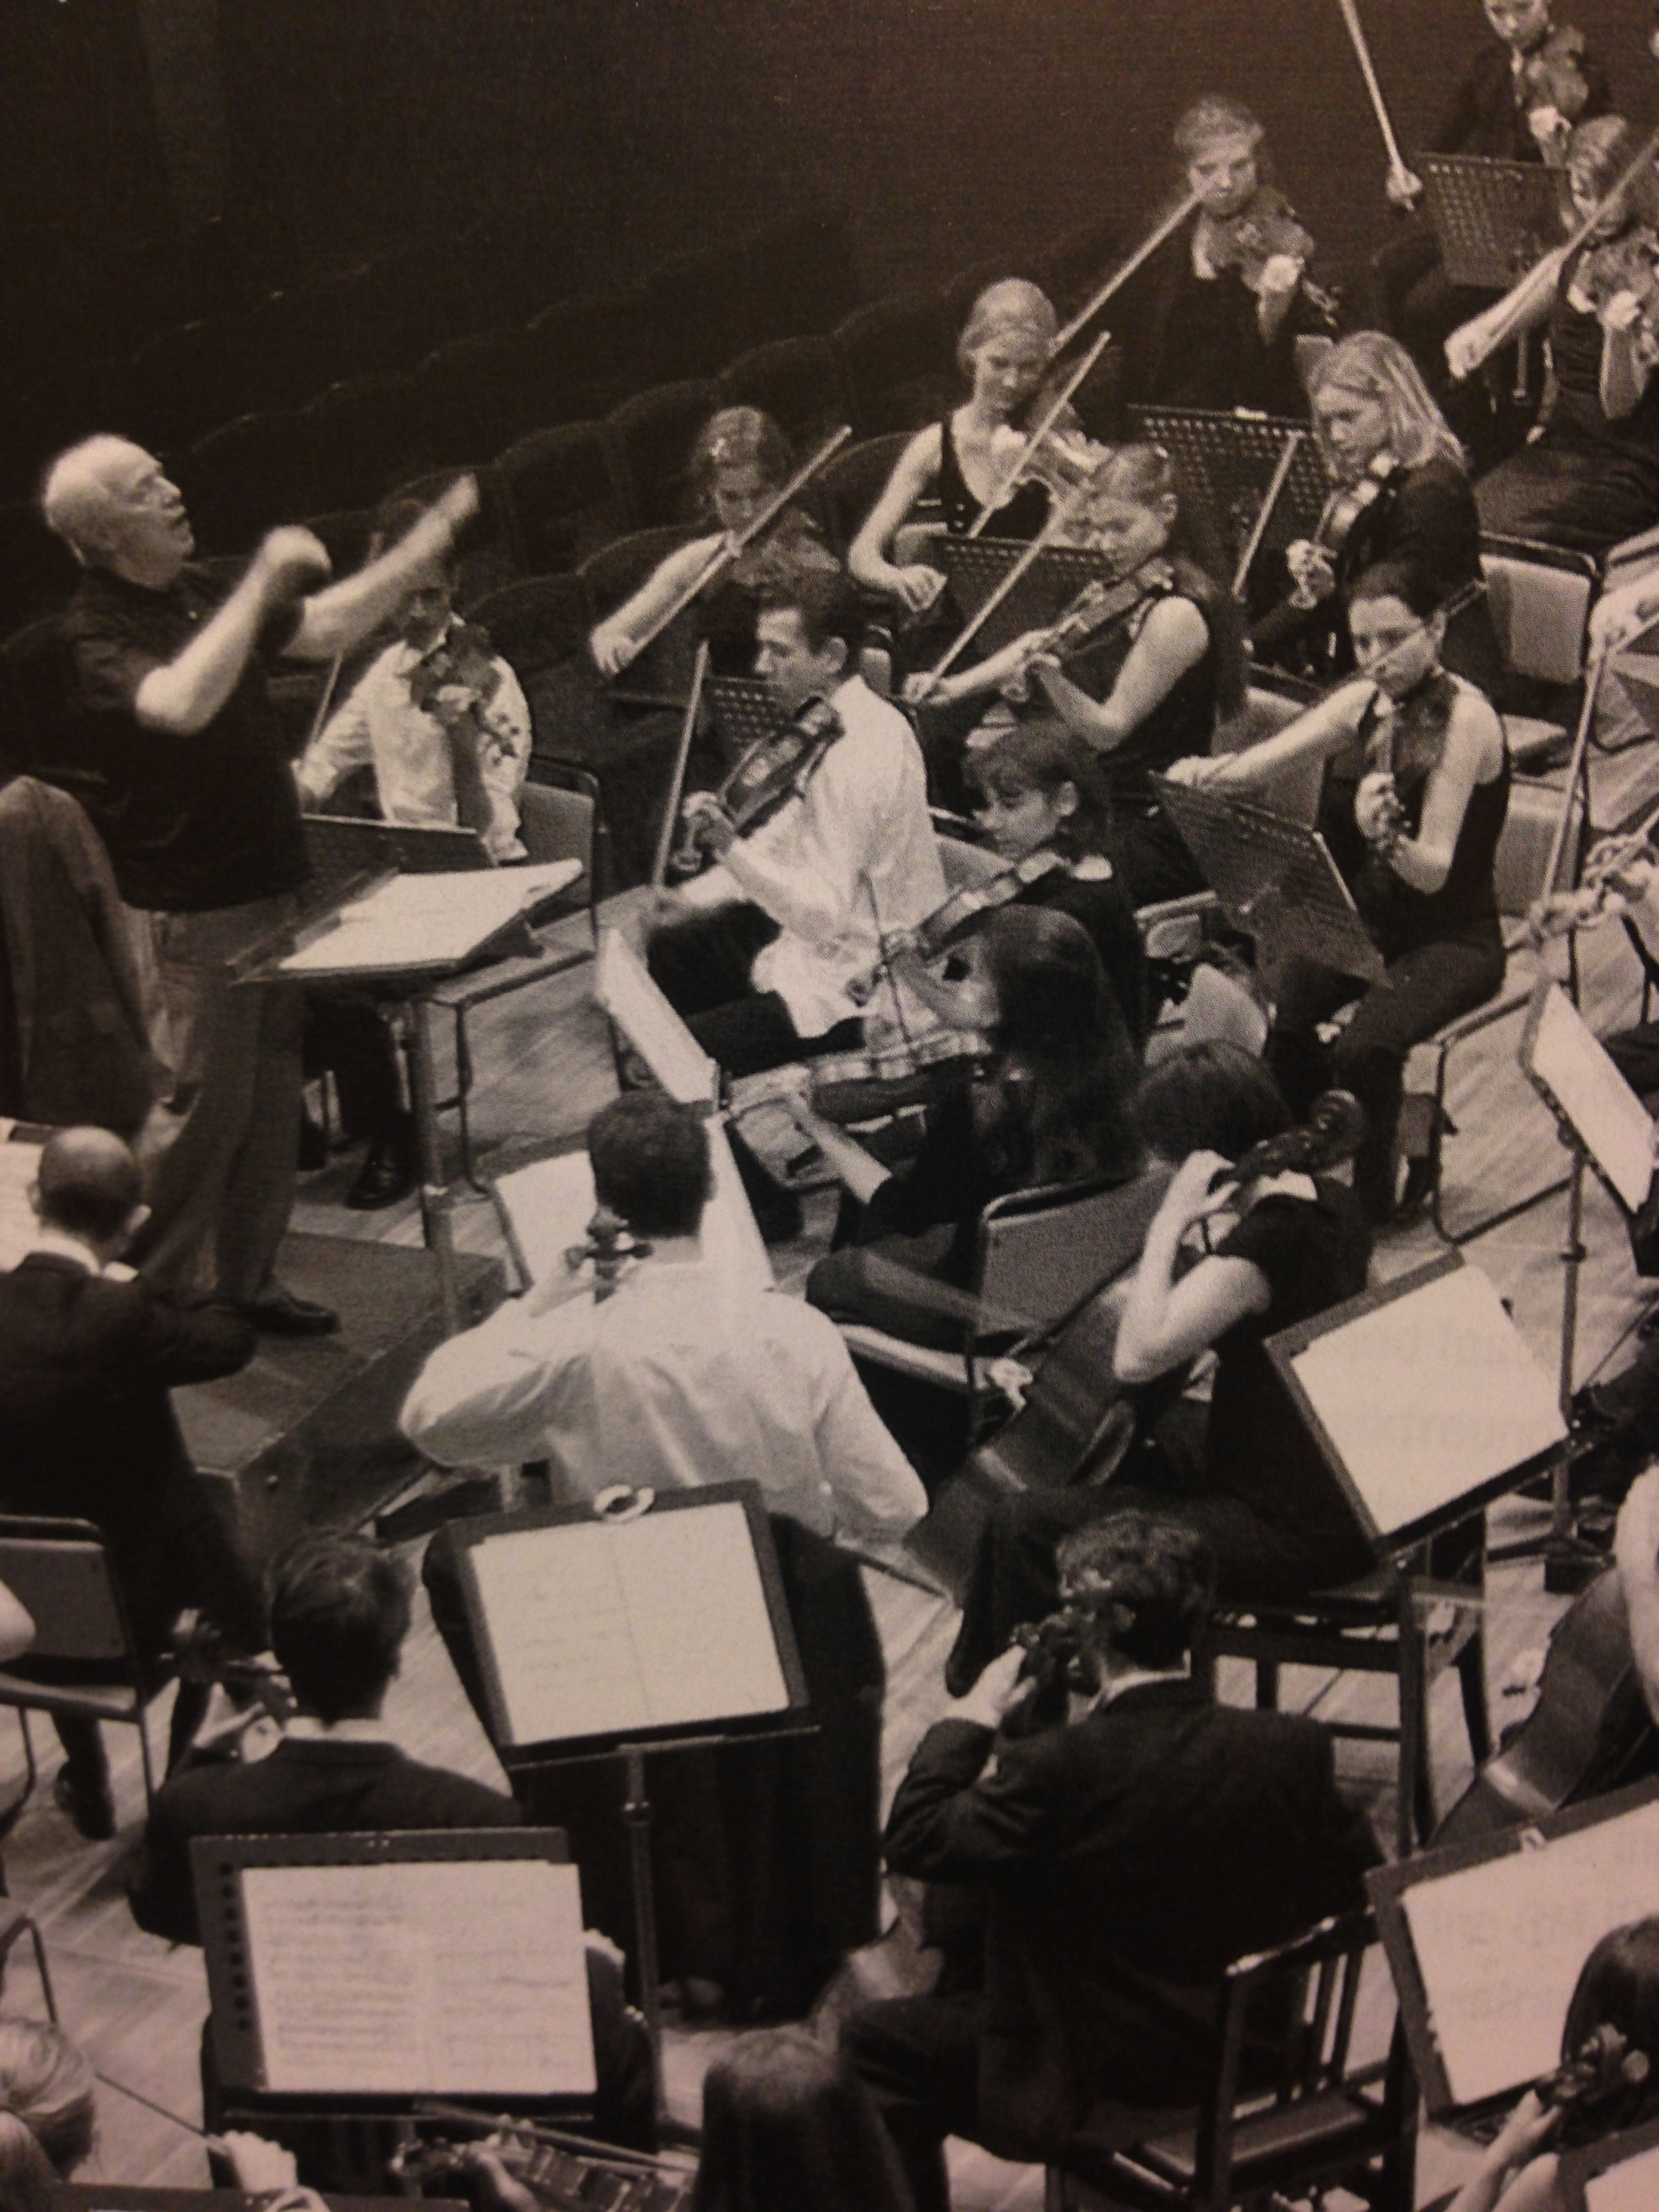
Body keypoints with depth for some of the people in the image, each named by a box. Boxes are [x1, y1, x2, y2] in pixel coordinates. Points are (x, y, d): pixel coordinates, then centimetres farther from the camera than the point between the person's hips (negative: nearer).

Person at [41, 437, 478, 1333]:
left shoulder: (197, 595, 10)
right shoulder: (97, 630, -16)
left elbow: (328, 626, 15)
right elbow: (182, 703, -36)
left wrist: (433, 536, 11)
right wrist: (263, 581, -32)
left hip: (267, 884, 8)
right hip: (193, 912, -8)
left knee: (271, 1101, 13)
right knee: (208, 1106, -4)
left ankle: (246, 1281, 24)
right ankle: (156, 1296, 11)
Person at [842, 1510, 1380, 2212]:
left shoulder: (1055, 1768, -29)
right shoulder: (1292, 1750, -15)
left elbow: (913, 1842, -18)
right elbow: (1354, 1878, -1)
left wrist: (973, 1717, -5)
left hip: (1086, 2072, -6)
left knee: (872, 2044, 12)